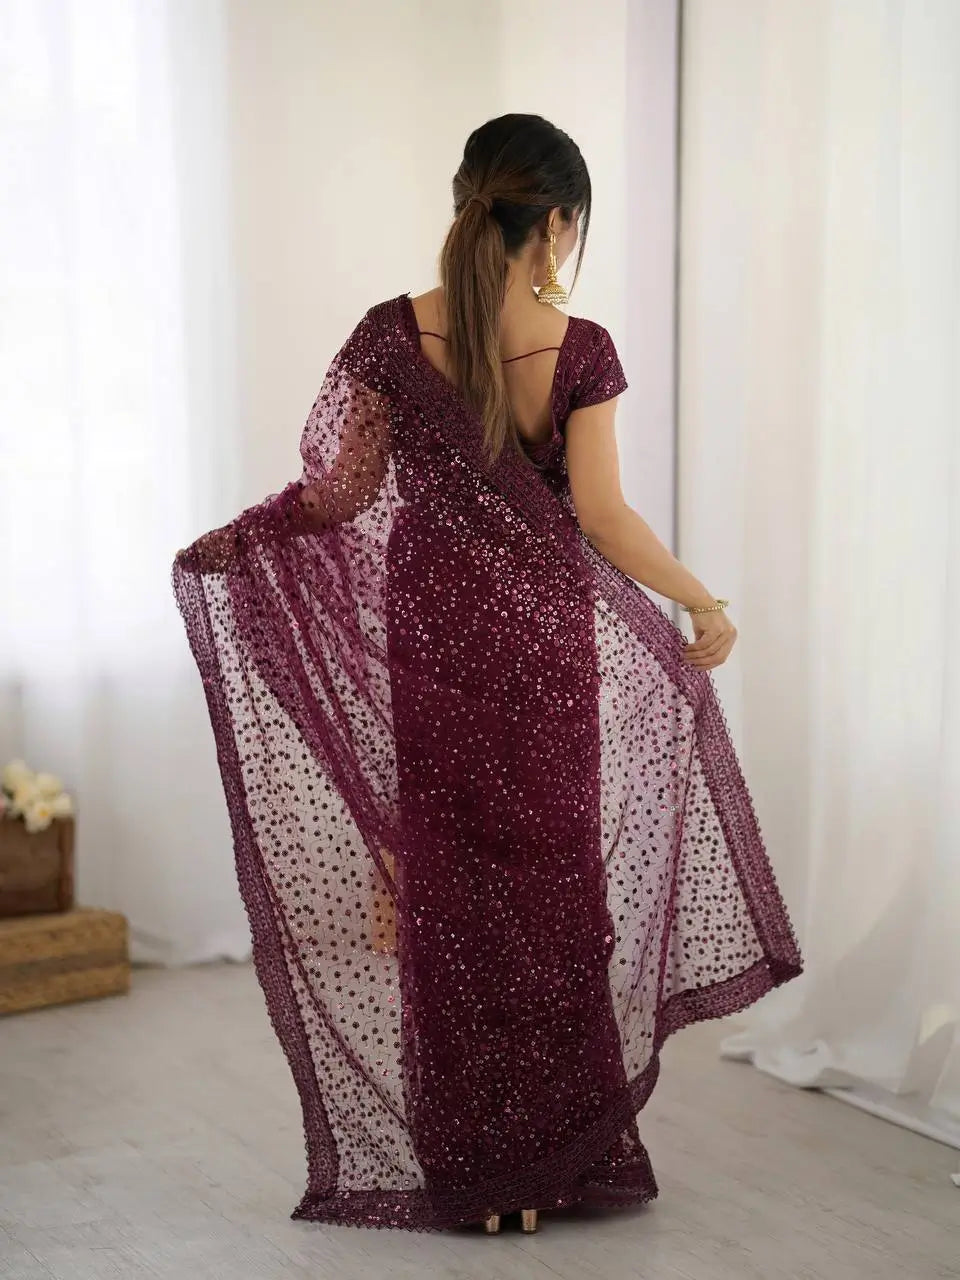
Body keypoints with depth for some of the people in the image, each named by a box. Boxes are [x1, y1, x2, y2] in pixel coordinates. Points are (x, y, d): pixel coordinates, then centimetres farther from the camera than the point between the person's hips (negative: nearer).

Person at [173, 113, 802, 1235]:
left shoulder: (395, 334, -8)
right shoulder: (579, 350, -10)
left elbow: (337, 484, -4)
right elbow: (602, 514, -14)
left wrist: (218, 550, 11)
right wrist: (704, 603, -1)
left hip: (431, 636, 1)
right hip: (548, 637, 0)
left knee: (446, 879, 10)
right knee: (550, 871, 11)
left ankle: (466, 1167, 16)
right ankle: (564, 1159, 18)